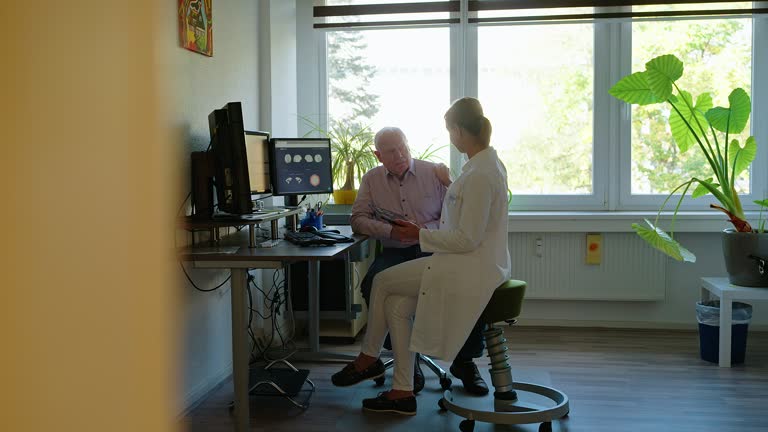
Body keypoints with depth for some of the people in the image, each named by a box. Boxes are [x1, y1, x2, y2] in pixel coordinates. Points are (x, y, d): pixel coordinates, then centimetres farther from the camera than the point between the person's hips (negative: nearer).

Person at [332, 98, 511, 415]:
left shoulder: (480, 175, -22)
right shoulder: (486, 162, 10)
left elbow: (467, 240, -22)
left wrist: (420, 235, -11)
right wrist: (443, 218, 17)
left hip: (471, 269, -10)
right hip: (476, 262, 10)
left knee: (383, 282, 1)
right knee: (396, 304, 4)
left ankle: (368, 358, 22)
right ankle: (402, 392, 9)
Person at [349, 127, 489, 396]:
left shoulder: (435, 172, 5)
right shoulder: (371, 180, 12)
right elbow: (358, 219, 4)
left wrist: (425, 230, -16)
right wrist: (392, 231, -13)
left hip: (433, 249, -1)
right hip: (394, 252, 1)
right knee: (372, 285, -31)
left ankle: (464, 362, -7)